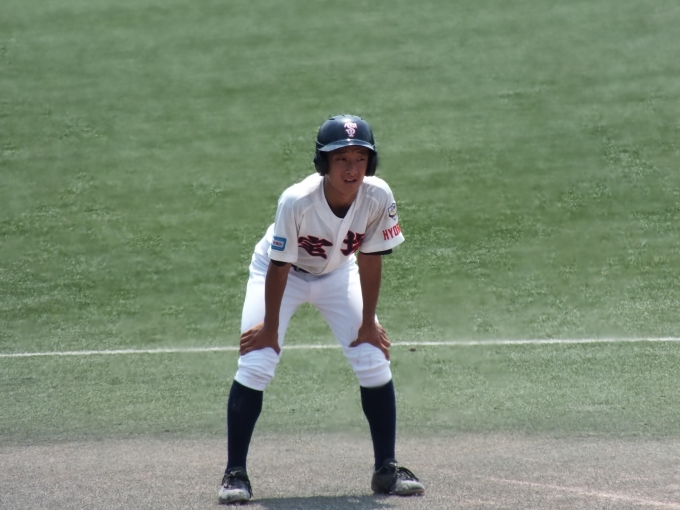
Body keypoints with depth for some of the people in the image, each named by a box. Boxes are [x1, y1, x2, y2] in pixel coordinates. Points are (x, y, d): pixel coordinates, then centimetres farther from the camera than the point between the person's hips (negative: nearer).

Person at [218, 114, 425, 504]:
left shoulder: (378, 198, -28)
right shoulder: (297, 201, -37)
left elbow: (370, 260, -15)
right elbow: (279, 267, -25)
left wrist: (368, 322, -8)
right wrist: (269, 327, -16)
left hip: (337, 274, 3)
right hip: (282, 274, -3)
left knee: (375, 363, -5)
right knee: (255, 366, -15)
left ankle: (386, 468, 8)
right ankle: (235, 472, -5)